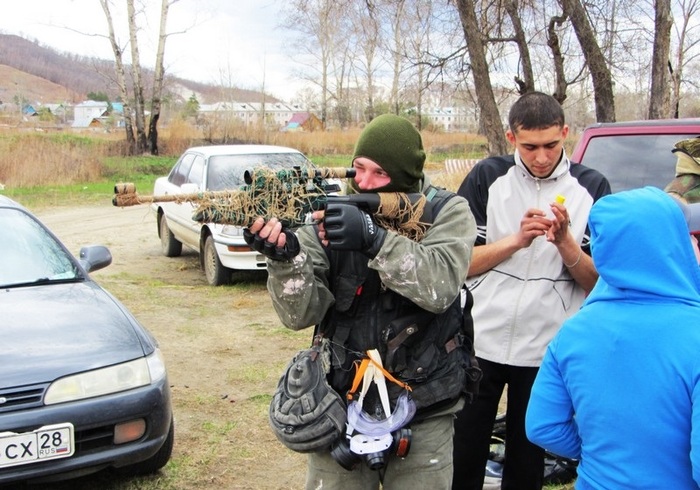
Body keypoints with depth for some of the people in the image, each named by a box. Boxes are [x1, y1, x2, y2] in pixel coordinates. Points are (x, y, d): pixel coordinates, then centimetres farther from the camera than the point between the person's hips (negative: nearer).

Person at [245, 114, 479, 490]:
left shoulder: (447, 212, -6)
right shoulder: (332, 213, -5)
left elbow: (439, 286, -24)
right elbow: (302, 312, -13)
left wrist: (374, 238, -34)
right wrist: (285, 257, -31)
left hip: (423, 411, -1)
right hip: (342, 405, 1)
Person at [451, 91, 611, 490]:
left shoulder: (591, 188, -1)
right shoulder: (488, 177, -2)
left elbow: (597, 282, -2)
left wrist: (564, 240, -19)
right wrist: (517, 239, -17)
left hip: (547, 351, 1)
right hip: (480, 343, 0)